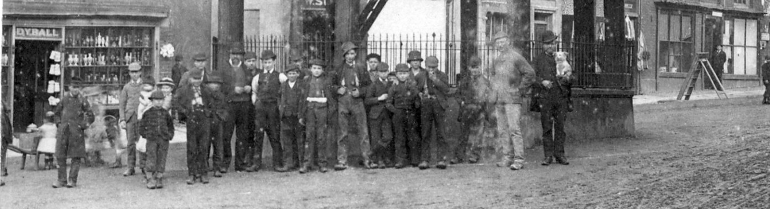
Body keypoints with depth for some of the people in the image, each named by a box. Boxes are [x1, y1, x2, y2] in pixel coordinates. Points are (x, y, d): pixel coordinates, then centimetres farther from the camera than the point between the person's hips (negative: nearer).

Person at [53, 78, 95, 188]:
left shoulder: (82, 100, -1)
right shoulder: (64, 97, 8)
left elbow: (90, 116, 3)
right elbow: (57, 111, 24)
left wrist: (83, 125, -6)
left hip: (76, 131, -3)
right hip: (64, 130, 3)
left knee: (76, 156, -1)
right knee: (60, 156, 3)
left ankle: (72, 180, 6)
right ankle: (61, 180, 11)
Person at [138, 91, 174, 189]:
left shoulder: (165, 113, 8)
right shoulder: (148, 113, 2)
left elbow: (170, 125, 19)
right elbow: (142, 125, 8)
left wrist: (170, 135, 7)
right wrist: (145, 134, -1)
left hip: (164, 139, 2)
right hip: (152, 139, -2)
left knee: (161, 159, 4)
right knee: (151, 158, -6)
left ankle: (159, 180, 11)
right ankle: (150, 179, -1)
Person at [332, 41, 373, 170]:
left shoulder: (361, 68, 8)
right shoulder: (339, 69, 9)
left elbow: (368, 85, 10)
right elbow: (332, 85, 16)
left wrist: (360, 92, -7)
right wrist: (338, 89, -4)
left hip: (357, 101, 0)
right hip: (342, 102, 1)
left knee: (363, 131, -4)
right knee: (343, 133, 1)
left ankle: (367, 159, 1)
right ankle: (342, 161, 4)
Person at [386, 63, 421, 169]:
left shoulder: (413, 86, 7)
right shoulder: (393, 88, 5)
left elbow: (417, 101, 8)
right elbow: (388, 103, 4)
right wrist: (395, 110, -9)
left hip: (411, 115, 1)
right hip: (398, 115, -1)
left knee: (413, 138, 1)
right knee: (400, 138, 0)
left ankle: (415, 159, 10)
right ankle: (400, 160, 2)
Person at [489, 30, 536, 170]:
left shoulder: (516, 57, -6)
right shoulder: (496, 60, 15)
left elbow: (530, 73, -7)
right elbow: (492, 75, 32)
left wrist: (520, 89, -6)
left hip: (512, 99, -7)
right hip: (499, 101, 7)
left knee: (514, 129, -12)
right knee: (503, 130, 7)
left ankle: (519, 160, -13)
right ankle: (507, 157, 13)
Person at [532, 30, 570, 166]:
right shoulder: (538, 59, 8)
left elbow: (571, 78, 14)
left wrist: (567, 79, -9)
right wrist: (542, 81, -17)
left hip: (561, 97, 2)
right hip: (545, 98, -2)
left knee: (560, 127, 2)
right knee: (547, 127, -1)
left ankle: (559, 154, 8)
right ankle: (548, 155, 4)